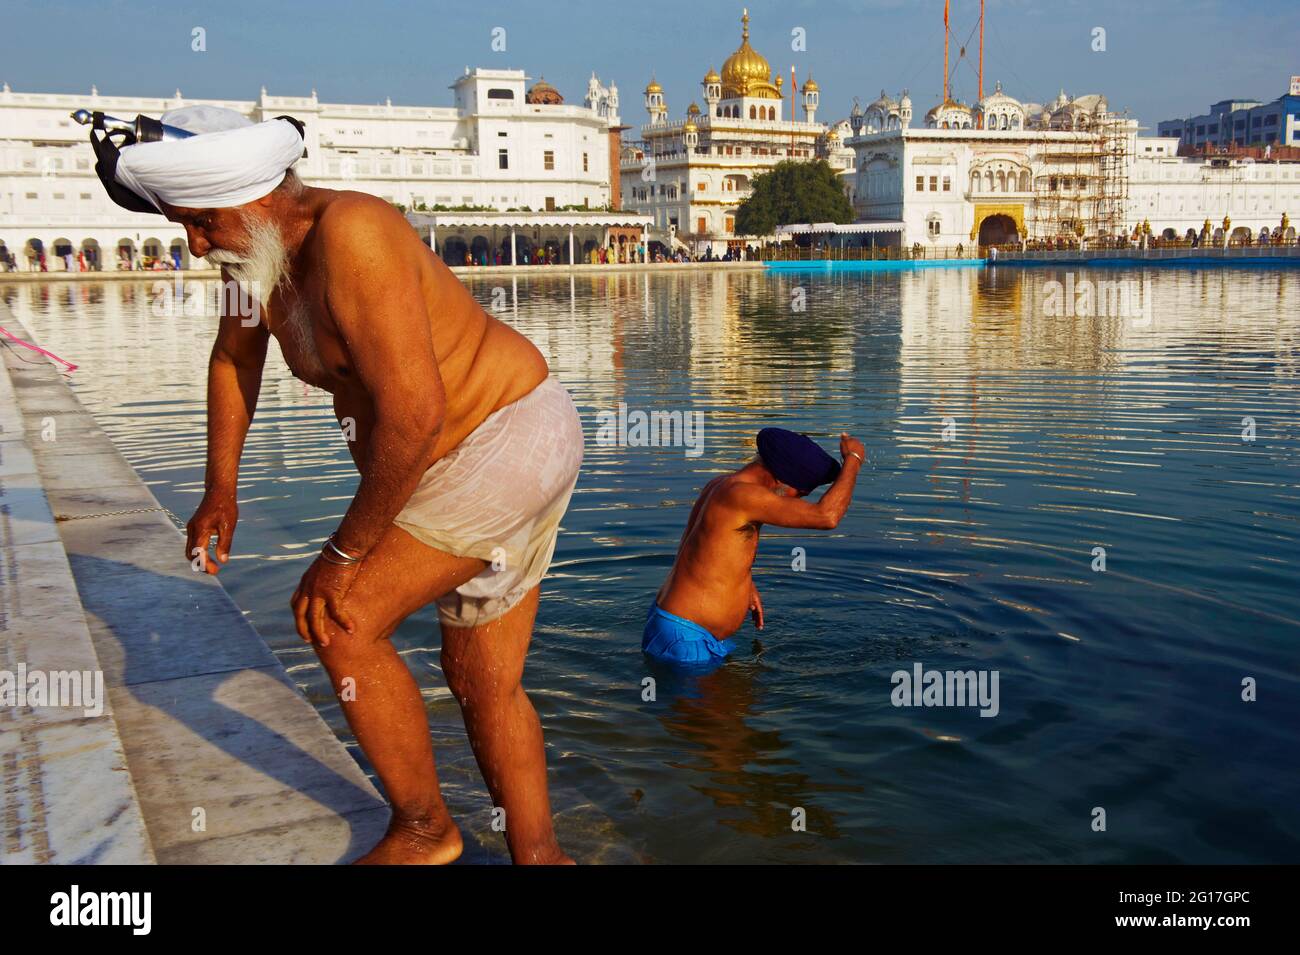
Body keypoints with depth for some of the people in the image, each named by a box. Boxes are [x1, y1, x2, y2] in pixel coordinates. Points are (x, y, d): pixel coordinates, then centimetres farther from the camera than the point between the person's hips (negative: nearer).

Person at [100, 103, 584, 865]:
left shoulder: (348, 235, -24)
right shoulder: (263, 249, 6)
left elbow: (413, 412, -30)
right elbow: (234, 359, 24)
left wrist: (345, 551, -21)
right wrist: (221, 488, 22)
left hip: (507, 440, -10)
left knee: (338, 620, -9)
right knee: (482, 682, 13)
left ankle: (423, 829, 8)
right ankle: (539, 853, 24)